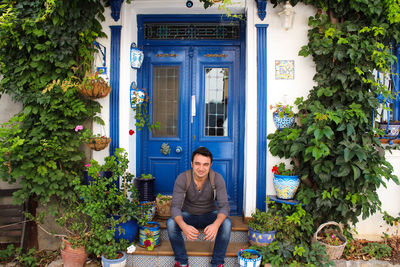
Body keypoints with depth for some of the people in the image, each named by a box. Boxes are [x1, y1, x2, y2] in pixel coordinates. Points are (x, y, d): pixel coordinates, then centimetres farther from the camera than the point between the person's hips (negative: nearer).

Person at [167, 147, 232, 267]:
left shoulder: (217, 178, -21)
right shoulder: (182, 178, -22)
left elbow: (224, 206, -27)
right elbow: (175, 206, -26)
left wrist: (215, 224, -49)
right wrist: (184, 226, -48)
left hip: (210, 215, 0)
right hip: (189, 215, 0)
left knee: (226, 223, -30)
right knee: (171, 223, -29)